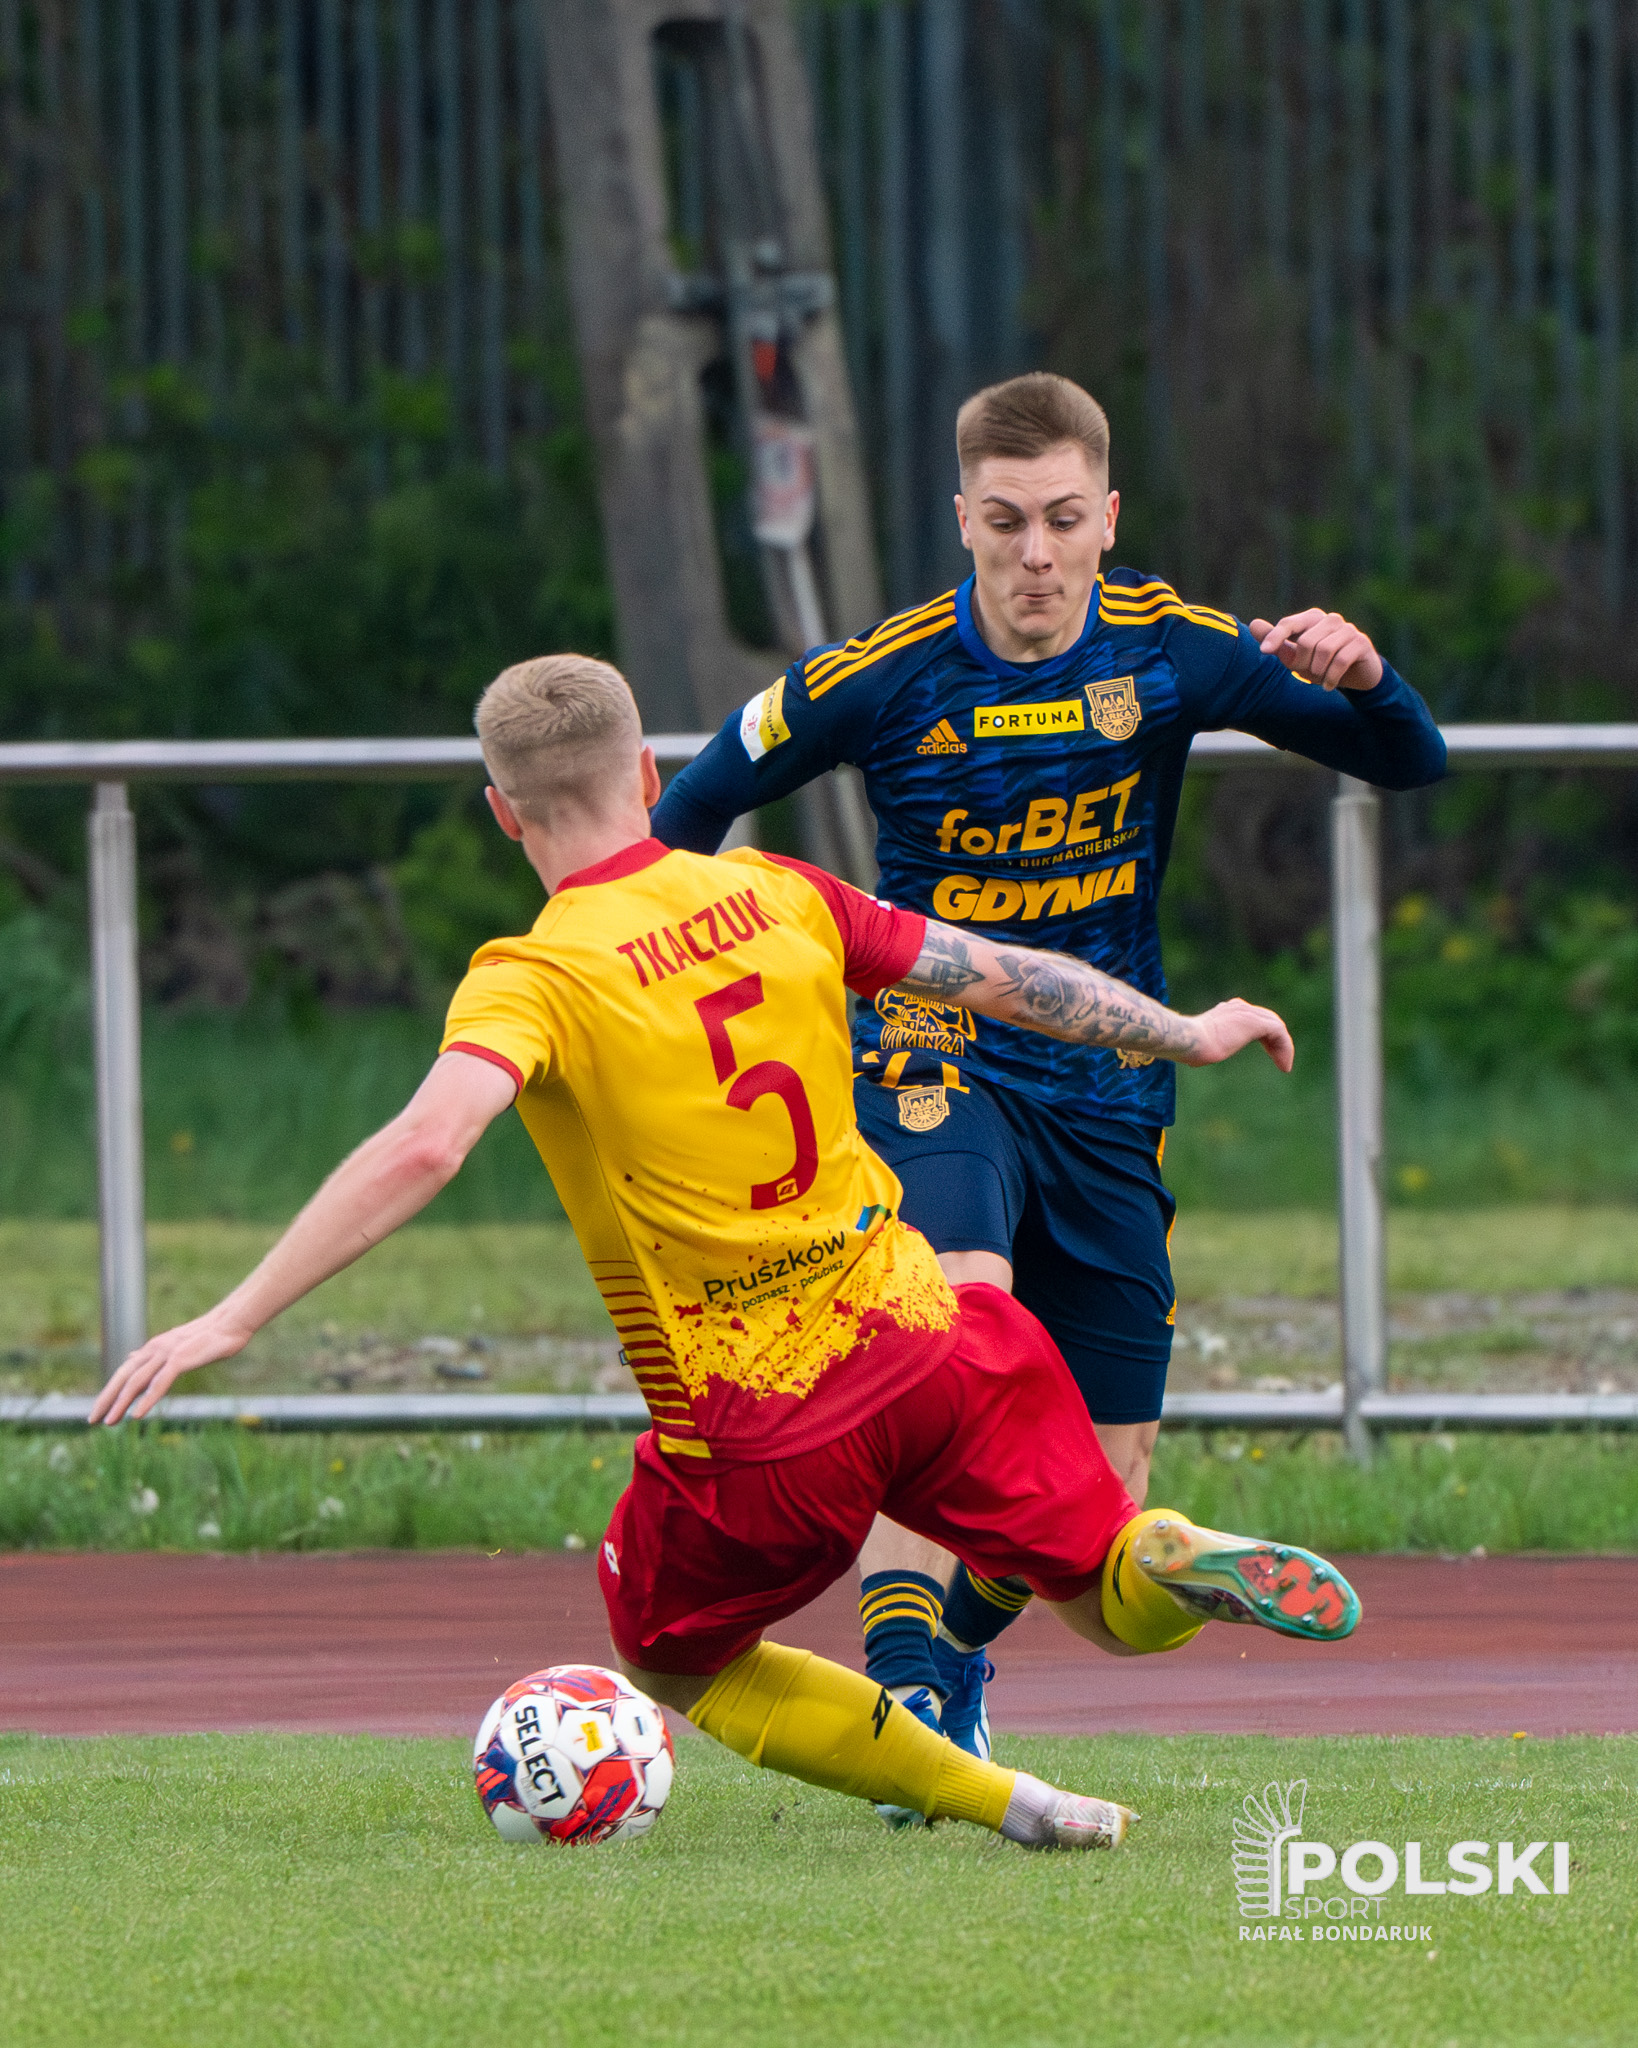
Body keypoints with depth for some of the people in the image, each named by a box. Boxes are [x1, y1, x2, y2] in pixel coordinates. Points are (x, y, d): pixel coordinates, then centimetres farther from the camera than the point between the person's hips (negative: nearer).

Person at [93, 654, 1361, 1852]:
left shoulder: (533, 980, -12)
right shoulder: (774, 897, 3)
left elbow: (424, 1150, -29)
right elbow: (1004, 978, 13)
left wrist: (230, 1322, -28)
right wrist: (1188, 1035, 30)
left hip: (751, 1434, -4)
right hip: (919, 1344, 4)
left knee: (670, 1663, 23)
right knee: (1118, 1606, 22)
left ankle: (1007, 1803, 9)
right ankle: (1186, 1566, -15)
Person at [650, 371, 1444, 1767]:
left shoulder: (1166, 649, -5)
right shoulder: (886, 678, -11)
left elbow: (1409, 763, -10)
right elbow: (691, 813, 6)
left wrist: (1358, 679, -30)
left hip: (1109, 1094, 4)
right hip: (935, 1064, -4)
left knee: (1100, 1493, 4)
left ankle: (953, 1649, 35)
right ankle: (902, 1695, -38)